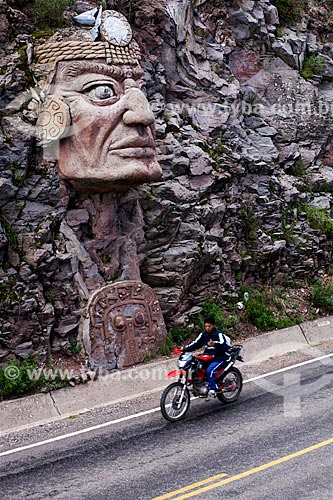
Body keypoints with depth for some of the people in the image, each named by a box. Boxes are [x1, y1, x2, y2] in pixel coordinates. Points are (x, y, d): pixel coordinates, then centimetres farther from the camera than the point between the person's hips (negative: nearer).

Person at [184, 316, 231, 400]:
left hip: (219, 357, -7)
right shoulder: (203, 334, 9)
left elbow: (223, 344, -27)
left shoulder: (219, 334, -11)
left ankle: (212, 390, -22)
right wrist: (186, 349, -6)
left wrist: (215, 344, -47)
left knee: (210, 370, -29)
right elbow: (196, 343, 8)